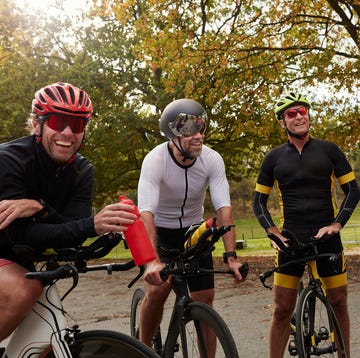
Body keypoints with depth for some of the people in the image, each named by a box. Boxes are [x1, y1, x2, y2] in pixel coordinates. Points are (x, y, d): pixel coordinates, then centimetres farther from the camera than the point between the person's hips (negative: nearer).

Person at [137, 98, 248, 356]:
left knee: (205, 298, -3)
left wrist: (231, 256, -34)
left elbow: (223, 208, -23)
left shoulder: (212, 160, -19)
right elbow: (146, 213, -37)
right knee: (158, 290, -21)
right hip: (162, 231, -3)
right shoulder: (155, 160, -27)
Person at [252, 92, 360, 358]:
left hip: (327, 237, 0)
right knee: (283, 308, -1)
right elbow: (259, 201, 9)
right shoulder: (274, 158, 5)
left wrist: (336, 224, -9)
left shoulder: (329, 150, 4)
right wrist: (273, 232, -6)